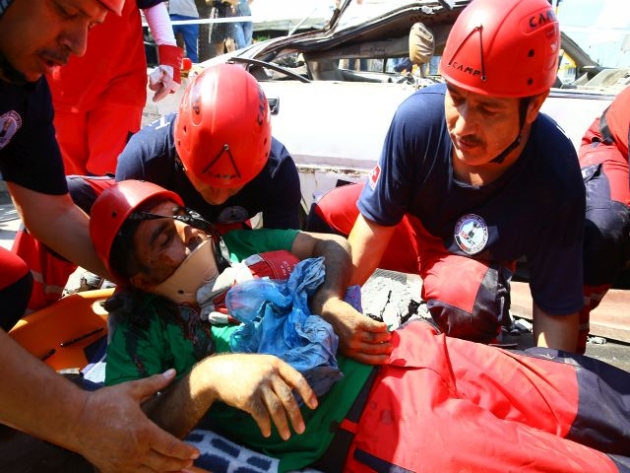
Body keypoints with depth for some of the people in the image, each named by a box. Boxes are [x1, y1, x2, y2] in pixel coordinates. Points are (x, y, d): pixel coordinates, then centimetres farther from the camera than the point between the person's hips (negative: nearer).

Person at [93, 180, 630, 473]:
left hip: (400, 351, 6)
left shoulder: (234, 242, 11)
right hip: (365, 430, -5)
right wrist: (207, 377, -26)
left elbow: (332, 250, 16)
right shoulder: (140, 334, 0)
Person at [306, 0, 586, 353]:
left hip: (478, 257, -2)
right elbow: (374, 224, -23)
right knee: (329, 214, -20)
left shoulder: (554, 182, -36)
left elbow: (558, 308, -25)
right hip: (412, 222, 2)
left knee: (468, 302, -34)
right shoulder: (418, 115, -33)